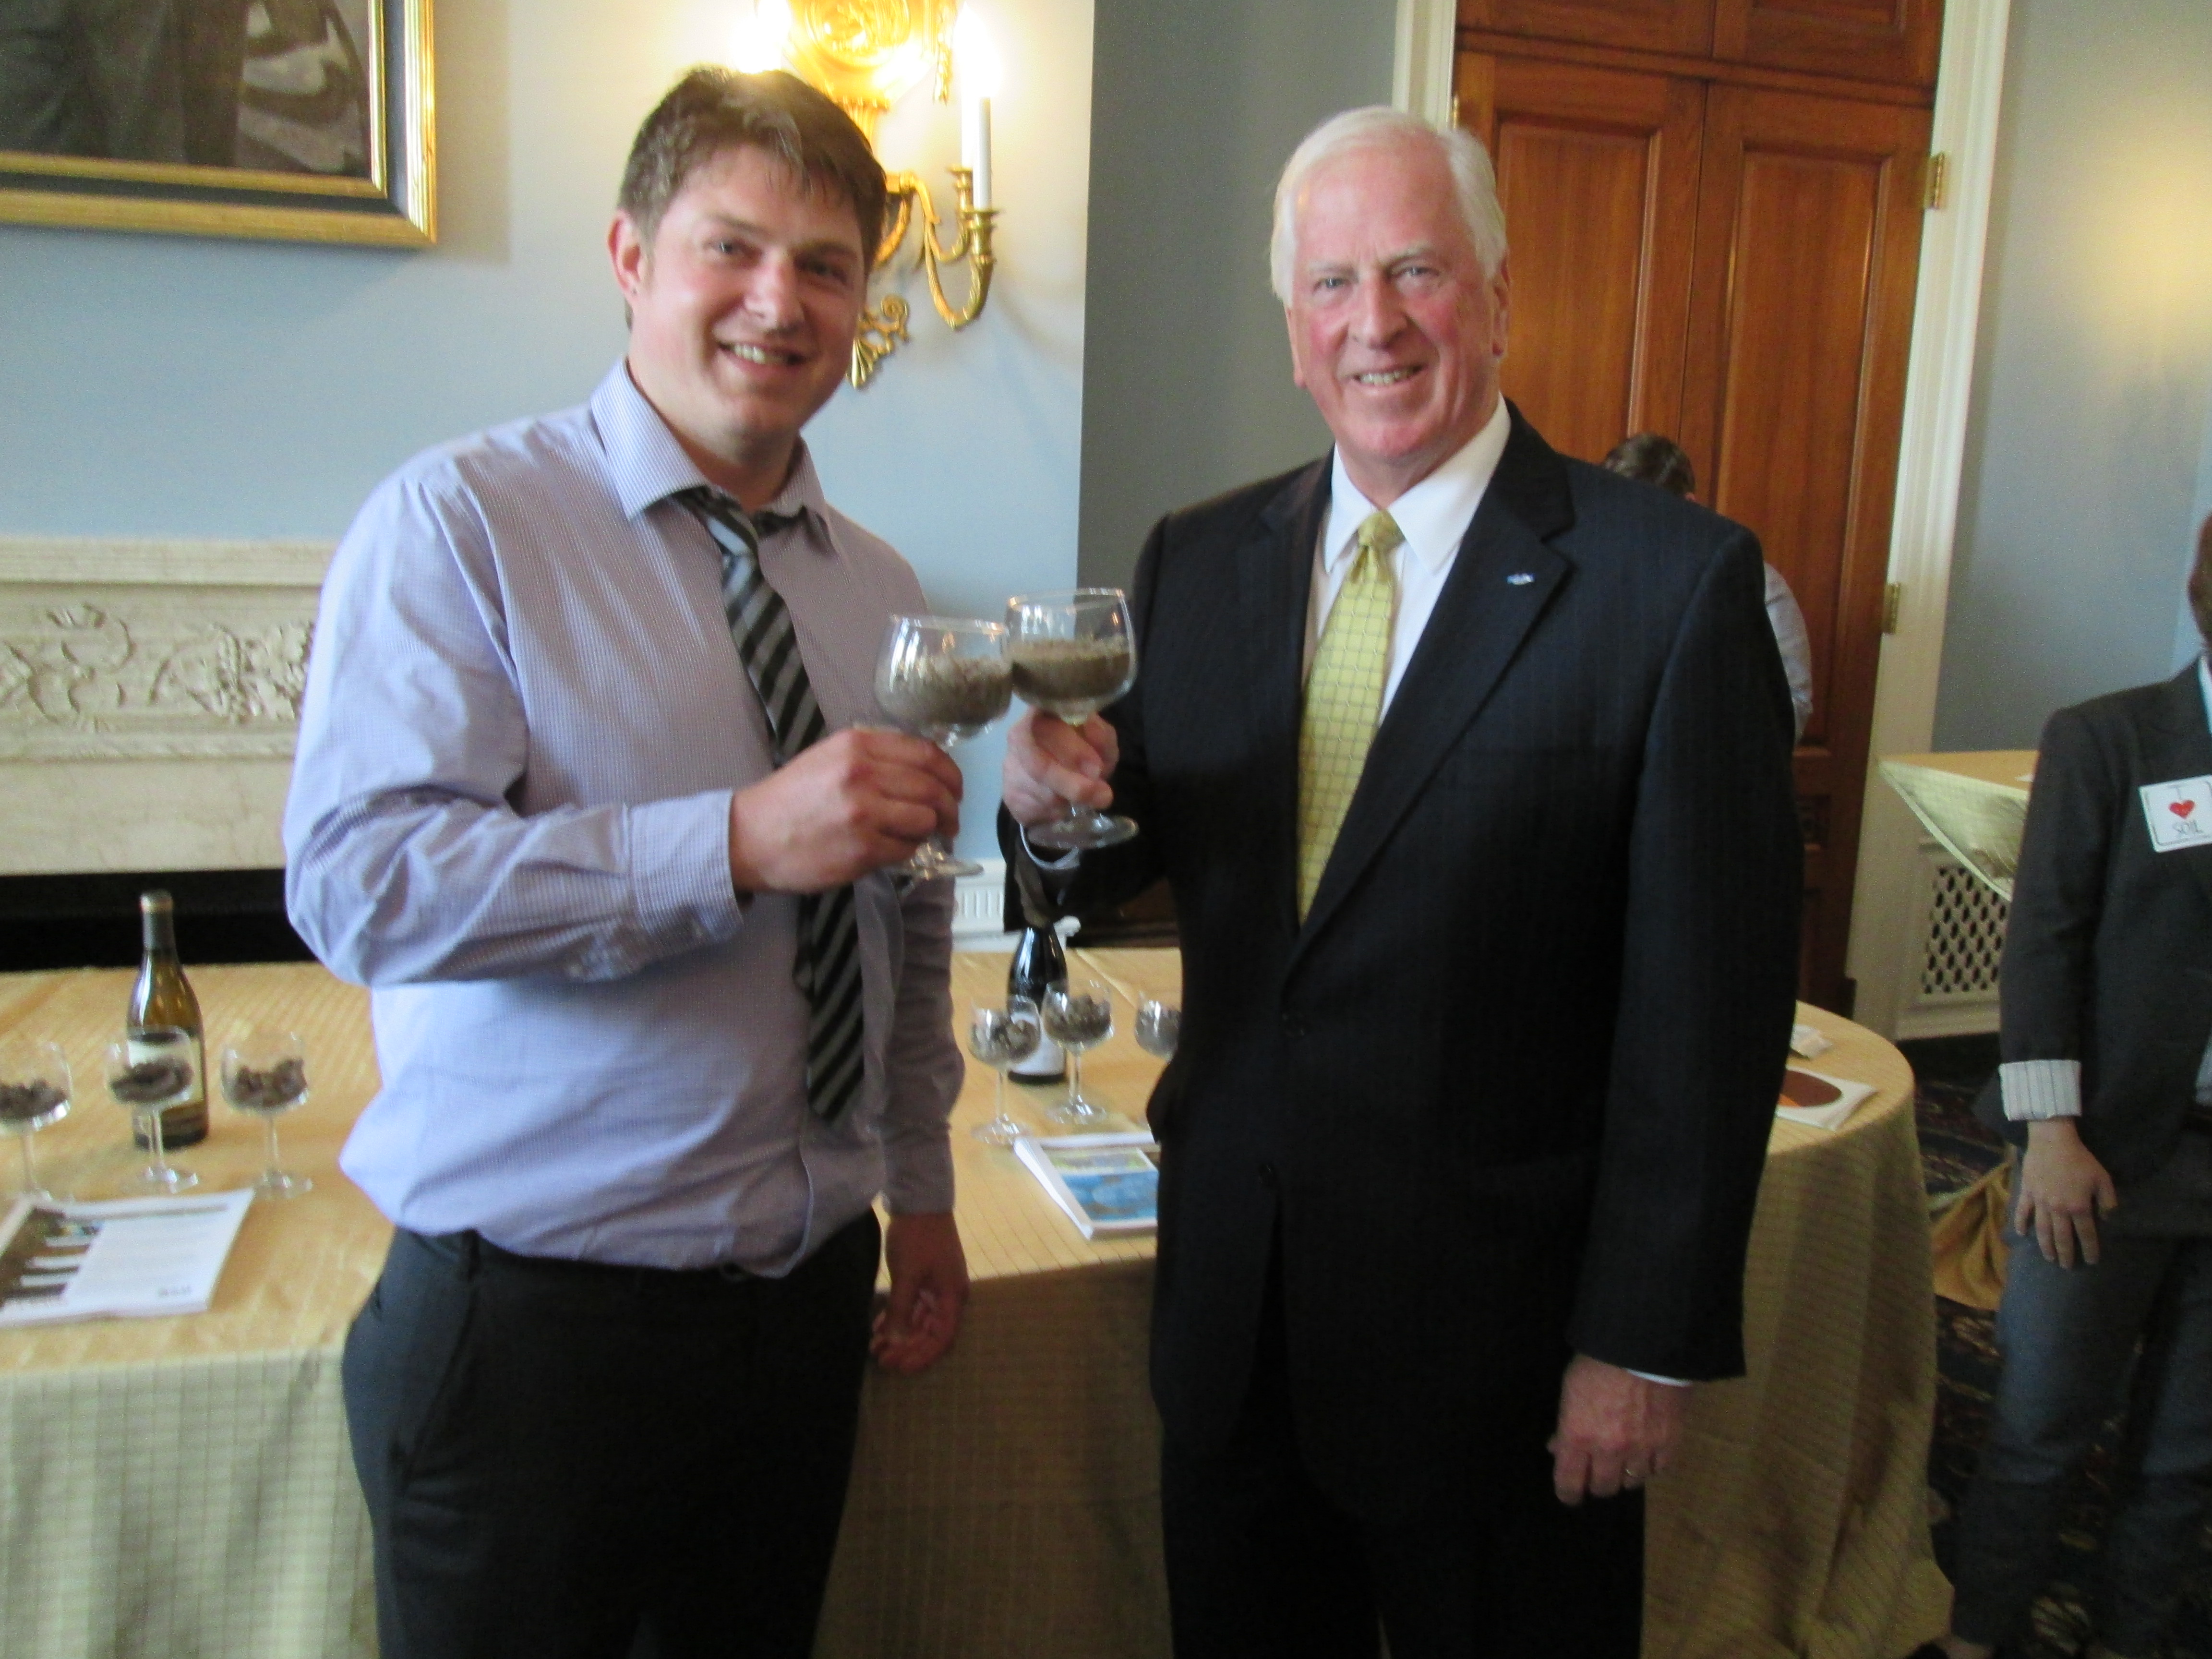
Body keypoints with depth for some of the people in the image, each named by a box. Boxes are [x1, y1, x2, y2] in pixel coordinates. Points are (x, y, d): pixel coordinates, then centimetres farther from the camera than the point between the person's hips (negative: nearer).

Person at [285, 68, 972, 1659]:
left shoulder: (876, 586, 8)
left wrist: (922, 1187, 13)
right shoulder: (460, 519, -10)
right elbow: (357, 882, -22)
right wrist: (738, 843, -29)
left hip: (809, 1287, 5)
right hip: (534, 1304, -5)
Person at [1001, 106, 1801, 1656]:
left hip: (1500, 1319, -4)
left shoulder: (1677, 581, -12)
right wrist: (1057, 804, -15)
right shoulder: (1196, 560, 3)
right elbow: (1137, 859, 8)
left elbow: (1715, 994, -12)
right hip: (1231, 1292, 5)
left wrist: (1648, 1339, -11)